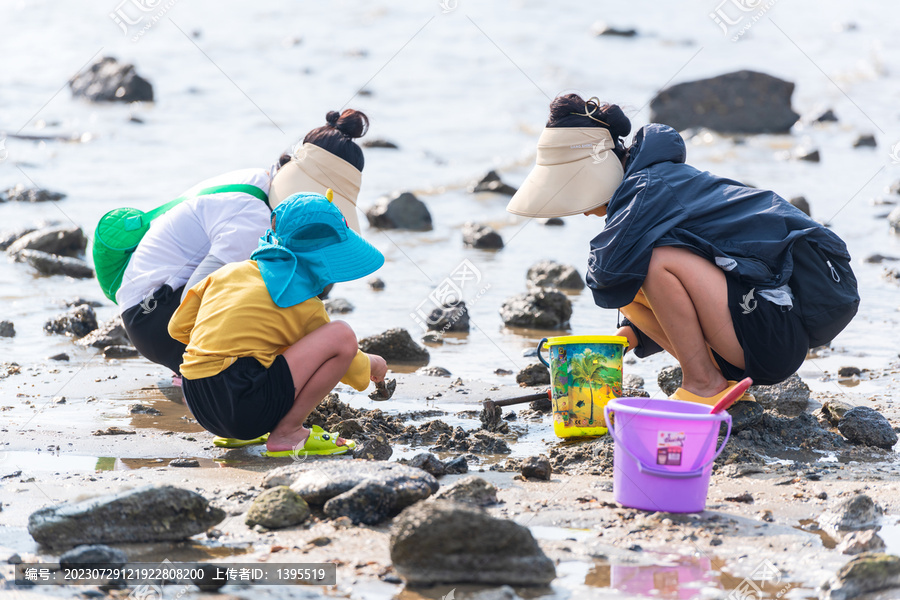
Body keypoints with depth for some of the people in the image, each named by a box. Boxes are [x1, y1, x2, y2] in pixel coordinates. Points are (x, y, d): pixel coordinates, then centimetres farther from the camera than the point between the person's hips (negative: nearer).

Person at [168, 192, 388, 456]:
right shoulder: (305, 307, 1)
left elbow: (178, 327, 20)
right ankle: (287, 434, -5)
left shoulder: (229, 272, 16)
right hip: (245, 407, -8)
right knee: (342, 336, -8)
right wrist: (371, 364, 36)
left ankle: (237, 434, 17)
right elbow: (354, 371, 13)